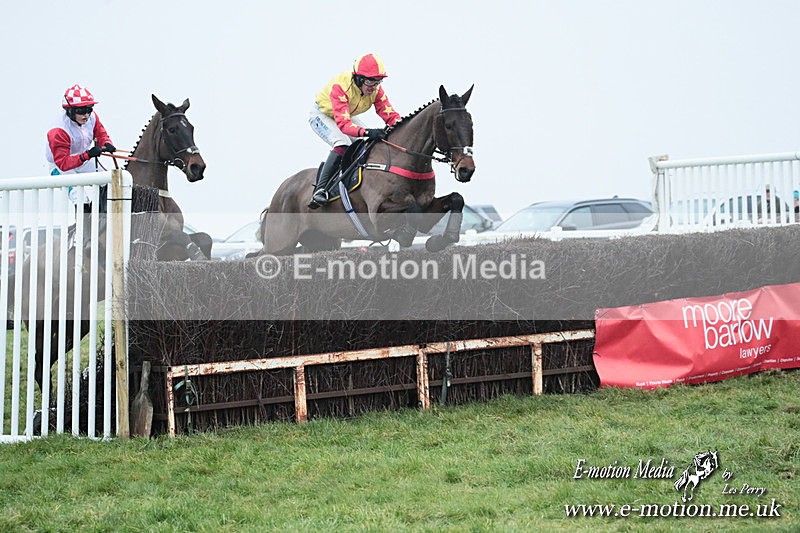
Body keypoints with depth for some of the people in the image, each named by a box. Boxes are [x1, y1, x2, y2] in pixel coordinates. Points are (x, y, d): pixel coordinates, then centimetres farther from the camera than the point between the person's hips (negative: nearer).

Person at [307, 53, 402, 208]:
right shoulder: (340, 86, -39)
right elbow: (343, 123, -48)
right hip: (322, 115, -7)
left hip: (347, 117, 7)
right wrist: (367, 132, -64)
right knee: (342, 145, -33)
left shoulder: (376, 89, -20)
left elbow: (389, 114, -22)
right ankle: (320, 189, -37)